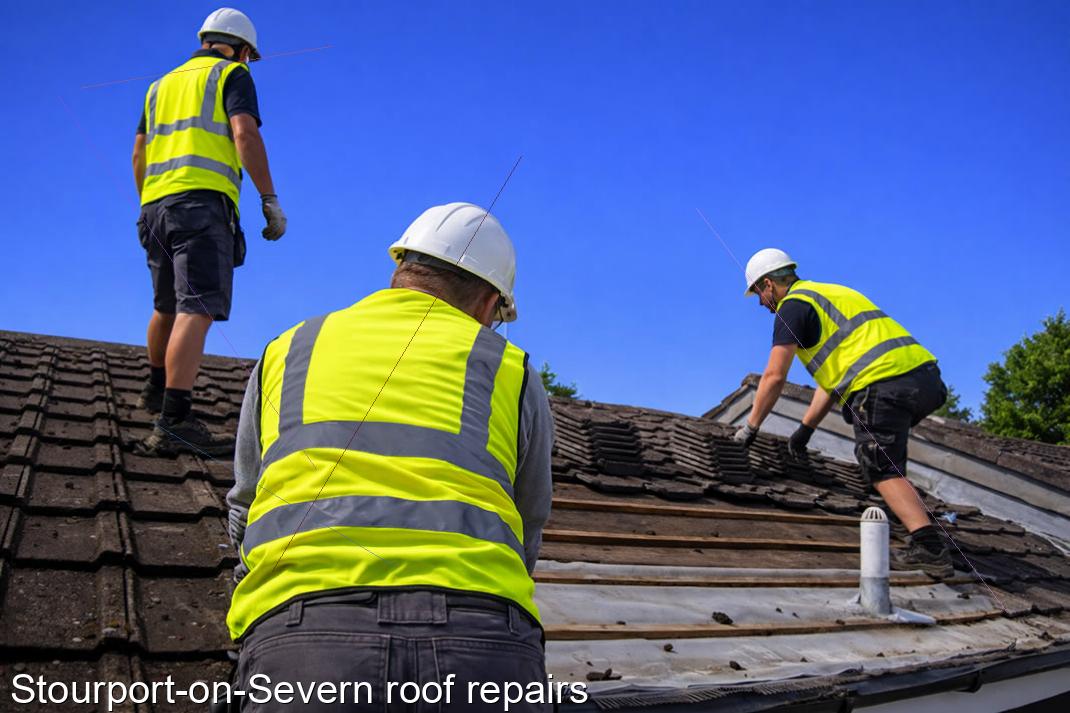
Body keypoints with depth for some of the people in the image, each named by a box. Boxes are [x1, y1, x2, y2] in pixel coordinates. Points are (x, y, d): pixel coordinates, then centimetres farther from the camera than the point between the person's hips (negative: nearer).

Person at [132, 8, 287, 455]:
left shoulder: (162, 84, 27)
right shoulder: (232, 75, 8)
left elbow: (139, 156, 23)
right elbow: (245, 134, -9)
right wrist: (270, 200, -11)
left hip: (156, 204, 8)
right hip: (203, 201, -8)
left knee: (167, 307, 23)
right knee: (197, 309, -17)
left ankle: (157, 389, 41)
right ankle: (174, 423, -28)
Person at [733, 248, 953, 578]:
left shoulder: (793, 305, 2)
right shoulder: (830, 294, 31)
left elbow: (774, 377, -4)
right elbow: (833, 374, 32)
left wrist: (750, 427, 8)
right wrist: (805, 428, 34)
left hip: (883, 385, -9)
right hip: (925, 374, 10)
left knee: (883, 470, 0)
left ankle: (930, 548, -9)